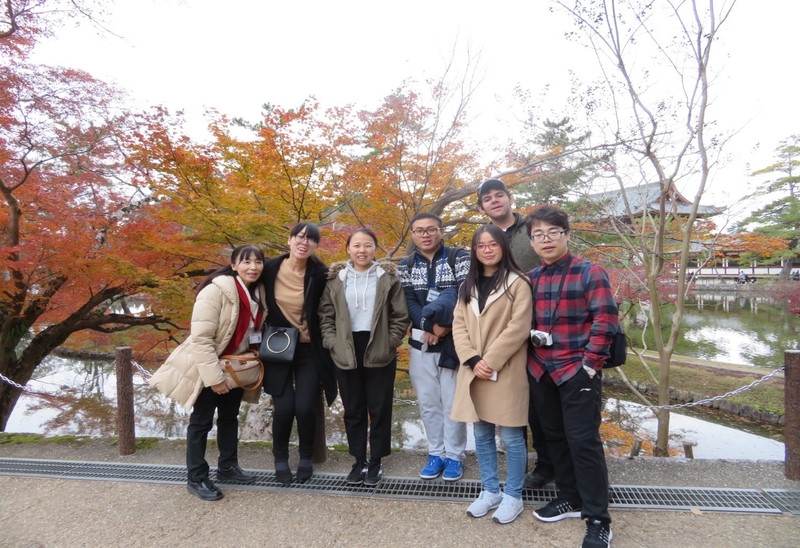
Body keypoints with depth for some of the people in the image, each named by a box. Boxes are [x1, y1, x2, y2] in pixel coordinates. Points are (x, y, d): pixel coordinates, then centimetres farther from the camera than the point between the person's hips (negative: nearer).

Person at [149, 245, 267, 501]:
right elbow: (201, 337, -27)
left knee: (230, 416, 19)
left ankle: (227, 466, 36)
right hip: (208, 367, -7)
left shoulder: (258, 292, -2)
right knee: (202, 421, 6)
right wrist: (214, 377, -26)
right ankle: (196, 478, 21)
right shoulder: (216, 290, -25)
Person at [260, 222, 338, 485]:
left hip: (309, 350, -1)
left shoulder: (320, 275, -9)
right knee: (284, 408, -5)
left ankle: (306, 457, 25)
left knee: (305, 408, -5)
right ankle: (280, 458, 24)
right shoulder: (270, 268, -6)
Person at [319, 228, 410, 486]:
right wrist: (333, 344, -6)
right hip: (346, 354, 2)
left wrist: (389, 343, -8)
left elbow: (401, 317, -1)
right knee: (353, 410, 12)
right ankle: (359, 461, 27)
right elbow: (326, 316, 4)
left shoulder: (388, 277, -1)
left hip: (380, 354, -1)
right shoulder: (335, 278, 3)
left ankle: (375, 462, 24)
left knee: (379, 409, 8)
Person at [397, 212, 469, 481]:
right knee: (427, 402, 10)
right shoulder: (405, 265, 9)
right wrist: (429, 326, -16)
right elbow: (408, 301, -1)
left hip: (453, 341, -3)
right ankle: (436, 453, 25)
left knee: (452, 402, 3)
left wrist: (442, 323, -20)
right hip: (421, 342, 3)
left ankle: (454, 455, 20)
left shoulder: (458, 257, 0)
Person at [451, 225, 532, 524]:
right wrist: (473, 360, -10)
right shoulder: (468, 286, 12)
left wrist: (490, 361, -16)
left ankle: (512, 496, 23)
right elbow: (459, 325, 5)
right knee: (481, 434, 14)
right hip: (473, 372, 6)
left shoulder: (518, 282, -6)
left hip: (506, 372, -5)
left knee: (511, 436, 5)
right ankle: (490, 491, 31)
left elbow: (518, 328, -14)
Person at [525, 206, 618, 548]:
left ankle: (598, 521, 13)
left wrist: (590, 363, -15)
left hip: (577, 371, -6)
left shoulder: (590, 273, -8)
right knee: (555, 437, 16)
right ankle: (570, 497, 35)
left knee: (583, 441, -1)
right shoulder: (531, 279, 7)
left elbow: (605, 320, -13)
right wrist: (532, 335, -1)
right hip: (541, 371, 6)